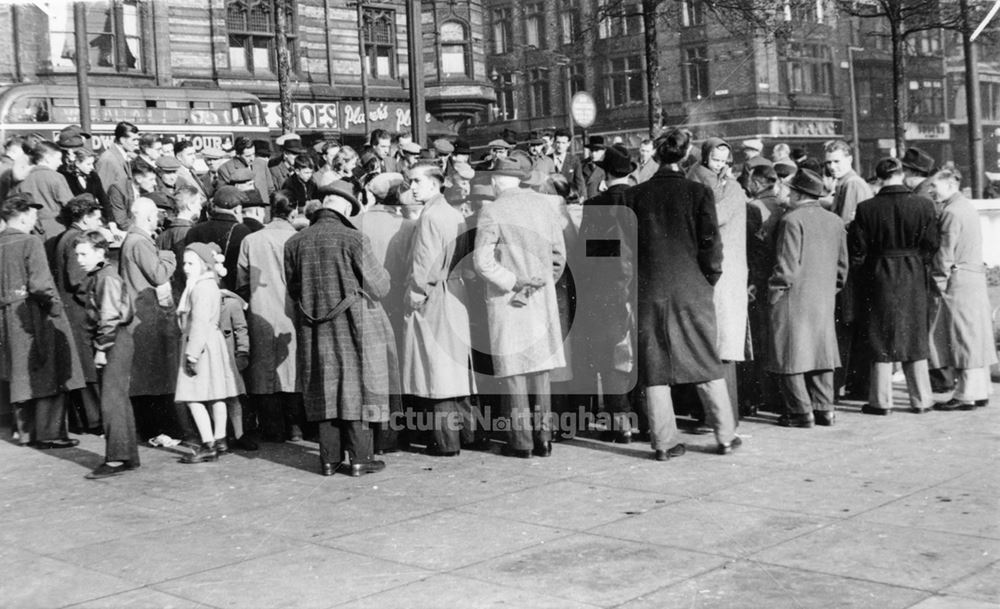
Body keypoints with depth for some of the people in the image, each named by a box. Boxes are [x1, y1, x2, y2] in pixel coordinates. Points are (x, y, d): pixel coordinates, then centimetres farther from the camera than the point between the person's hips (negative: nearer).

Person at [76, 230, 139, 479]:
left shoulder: (107, 278, -13)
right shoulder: (95, 278, 17)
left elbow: (109, 317, -19)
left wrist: (102, 348, -18)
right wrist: (96, 347, 16)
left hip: (116, 343, -10)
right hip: (110, 346, 10)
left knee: (111, 400, -10)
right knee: (118, 401, 12)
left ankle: (117, 459, -9)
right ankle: (128, 457, 18)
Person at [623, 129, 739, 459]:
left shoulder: (634, 195, 0)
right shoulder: (699, 192, -4)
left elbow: (627, 246, 1)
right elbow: (710, 243, -4)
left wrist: (632, 285, 9)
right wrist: (709, 280, 8)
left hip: (648, 291, 1)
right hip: (691, 289, 0)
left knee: (654, 366, 6)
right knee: (707, 363, 9)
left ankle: (664, 441, 6)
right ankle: (725, 436, 15)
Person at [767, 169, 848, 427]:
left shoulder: (792, 220, -12)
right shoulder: (836, 221, 10)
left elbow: (787, 265, -15)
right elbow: (842, 264, 14)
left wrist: (773, 294, -7)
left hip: (794, 299, -7)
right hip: (824, 300, 7)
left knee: (791, 355, 0)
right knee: (821, 351, 14)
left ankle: (801, 412, 2)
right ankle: (824, 409, 17)